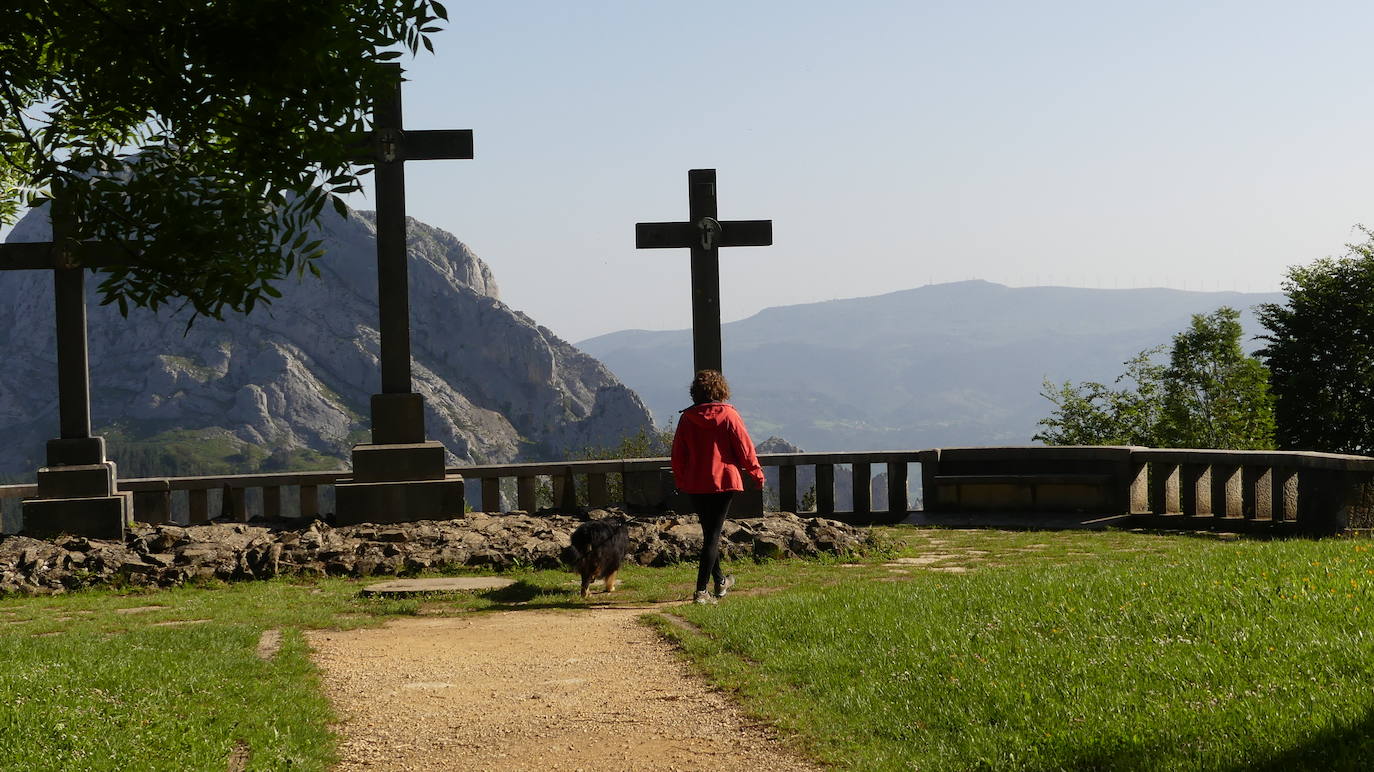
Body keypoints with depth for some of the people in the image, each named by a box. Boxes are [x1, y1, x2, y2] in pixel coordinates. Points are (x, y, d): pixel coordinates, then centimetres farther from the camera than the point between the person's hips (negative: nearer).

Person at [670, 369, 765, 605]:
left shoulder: (687, 418, 0)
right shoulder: (729, 416, -8)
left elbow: (678, 455, 4)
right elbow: (745, 449, -5)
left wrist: (680, 481, 18)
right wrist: (757, 473, 9)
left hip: (695, 485, 3)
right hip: (723, 481, -3)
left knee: (709, 532, 18)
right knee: (713, 535, -2)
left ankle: (720, 582, 33)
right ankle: (701, 590, -10)